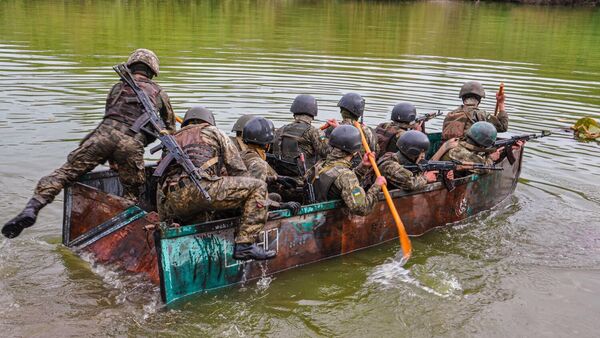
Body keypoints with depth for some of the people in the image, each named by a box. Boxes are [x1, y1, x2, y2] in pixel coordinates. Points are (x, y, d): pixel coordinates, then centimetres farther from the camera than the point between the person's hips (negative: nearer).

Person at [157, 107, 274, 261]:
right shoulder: (213, 132, 22)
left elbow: (161, 186, 31)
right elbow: (237, 169, 16)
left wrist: (164, 220, 34)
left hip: (173, 204, 7)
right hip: (200, 188, -6)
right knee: (257, 187, 3)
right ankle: (245, 245, -7)